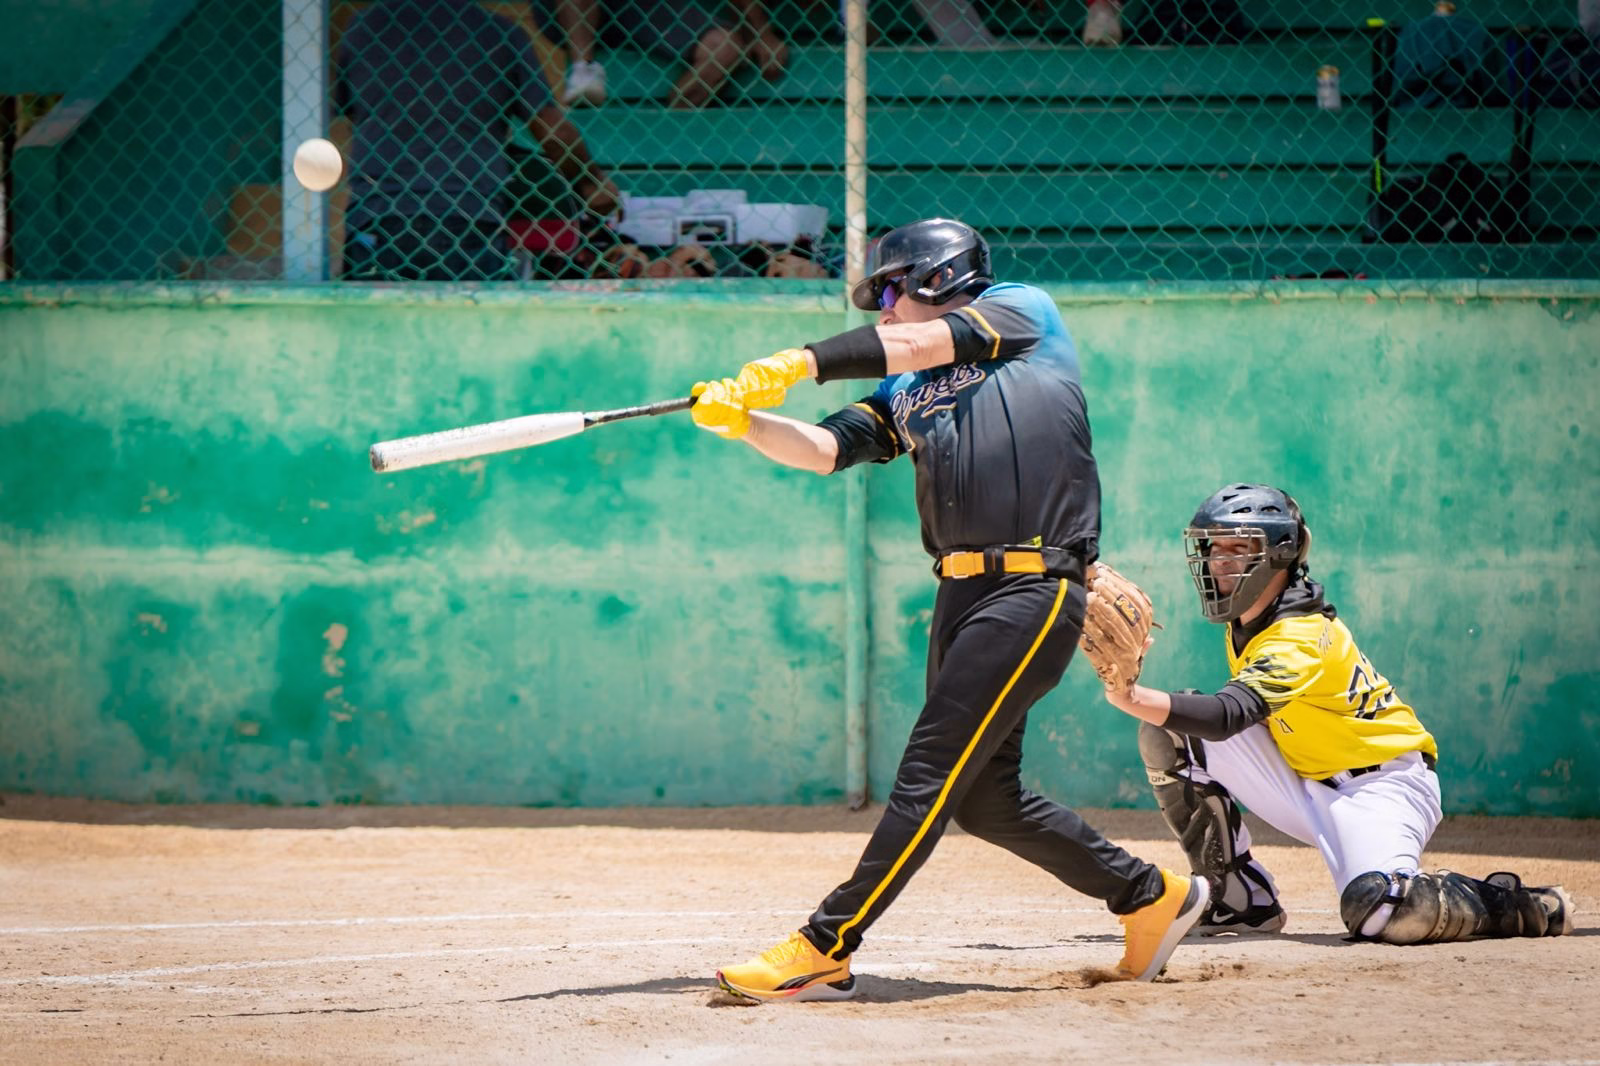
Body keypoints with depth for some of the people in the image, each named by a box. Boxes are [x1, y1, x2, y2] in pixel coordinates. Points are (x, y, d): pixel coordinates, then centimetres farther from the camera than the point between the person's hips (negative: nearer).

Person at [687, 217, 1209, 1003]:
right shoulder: (902, 391, 23)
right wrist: (742, 420, -10)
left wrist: (797, 364, -16)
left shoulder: (1023, 313, 6)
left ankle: (825, 951, -15)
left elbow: (920, 343, -10)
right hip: (962, 589, 8)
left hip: (1036, 586, -8)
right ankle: (1149, 896, 25)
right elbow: (825, 449, 8)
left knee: (932, 773, -11)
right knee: (986, 800, 9)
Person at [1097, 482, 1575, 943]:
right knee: (1171, 735, -6)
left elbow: (1229, 715, -42)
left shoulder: (1300, 638, -26)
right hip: (1310, 789, 9)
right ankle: (1241, 899, 2)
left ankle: (1512, 905, -6)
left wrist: (1135, 699, -55)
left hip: (1382, 786, -9)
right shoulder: (1249, 619, 3)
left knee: (1379, 912, -37)